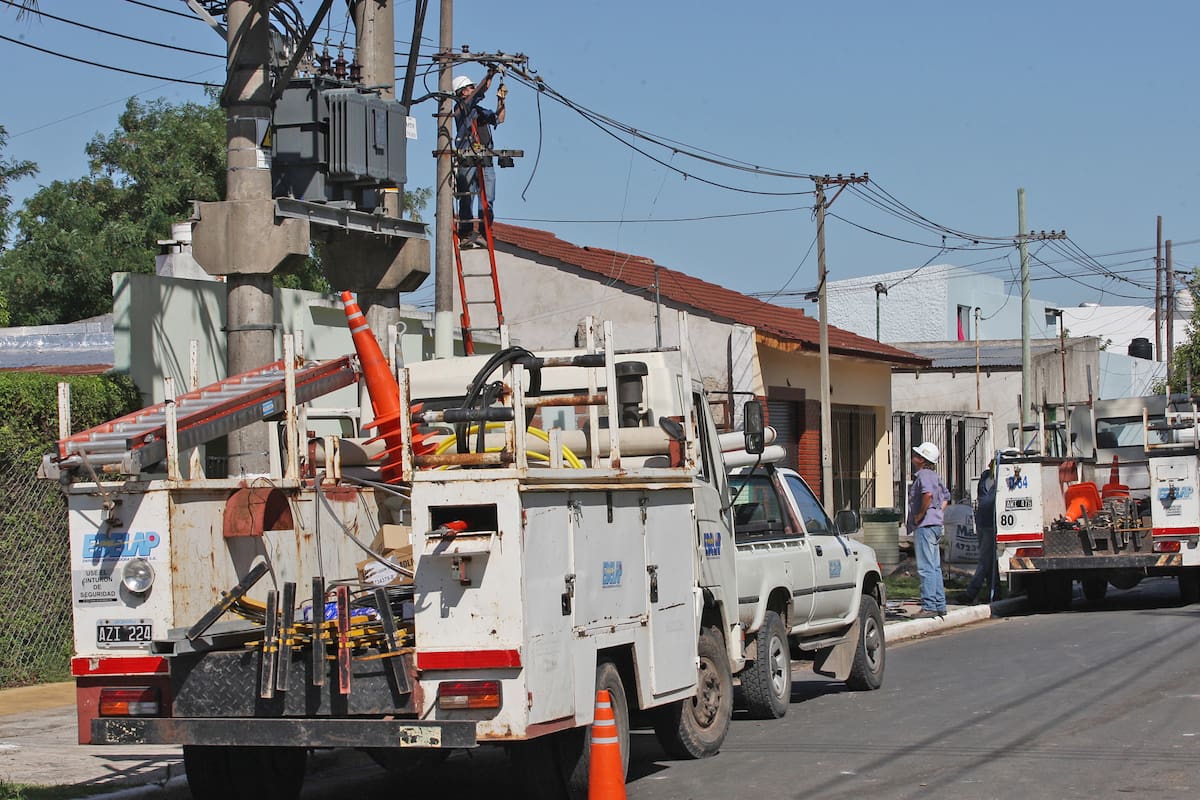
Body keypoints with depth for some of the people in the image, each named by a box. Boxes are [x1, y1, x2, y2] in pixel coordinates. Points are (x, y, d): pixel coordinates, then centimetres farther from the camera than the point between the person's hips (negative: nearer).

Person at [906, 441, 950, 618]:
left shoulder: (923, 475, -13)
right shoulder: (935, 476, 18)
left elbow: (928, 493, -33)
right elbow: (945, 498, 31)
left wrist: (921, 514, -22)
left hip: (925, 525, -10)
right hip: (935, 524, 10)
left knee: (926, 568, -11)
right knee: (935, 567, 13)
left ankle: (928, 606, -13)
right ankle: (940, 605, 15)